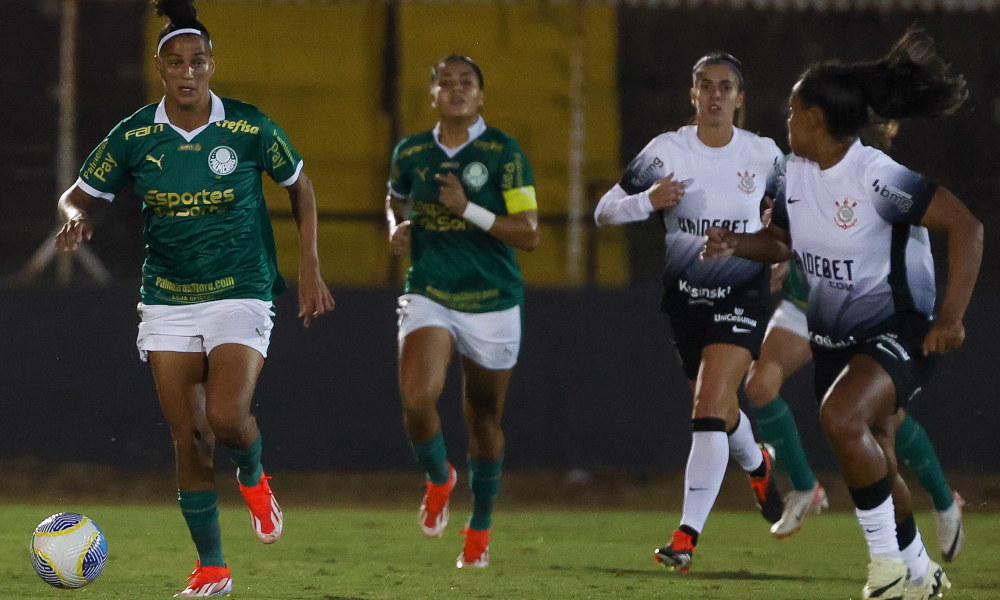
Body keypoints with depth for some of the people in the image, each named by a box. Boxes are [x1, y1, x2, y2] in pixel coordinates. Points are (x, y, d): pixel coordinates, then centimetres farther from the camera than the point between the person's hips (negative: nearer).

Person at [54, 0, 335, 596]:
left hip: (241, 294, -2)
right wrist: (76, 217, -19)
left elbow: (300, 185, 8)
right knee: (188, 436, 0)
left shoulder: (250, 128, -7)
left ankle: (253, 478, 14)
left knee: (227, 416, -22)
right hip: (168, 299, 2)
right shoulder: (134, 136, -4)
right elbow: (76, 195, 5)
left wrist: (309, 268, 3)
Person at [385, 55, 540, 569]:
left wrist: (469, 209, -21)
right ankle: (438, 477, 10)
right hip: (429, 298, 1)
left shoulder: (503, 153, -8)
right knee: (416, 400, -22)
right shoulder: (410, 153, 3)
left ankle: (480, 526, 30)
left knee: (484, 420, 9)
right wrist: (398, 227, 4)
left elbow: (529, 234, -11)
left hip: (493, 304, -1)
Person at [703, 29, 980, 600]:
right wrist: (735, 244, -2)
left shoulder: (877, 177, -22)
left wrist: (951, 317, -27)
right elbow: (785, 241, 19)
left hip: (899, 332, -8)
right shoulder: (796, 171, 2)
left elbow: (967, 226, -23)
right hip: (836, 338, 8)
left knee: (842, 417, -31)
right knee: (874, 467, 14)